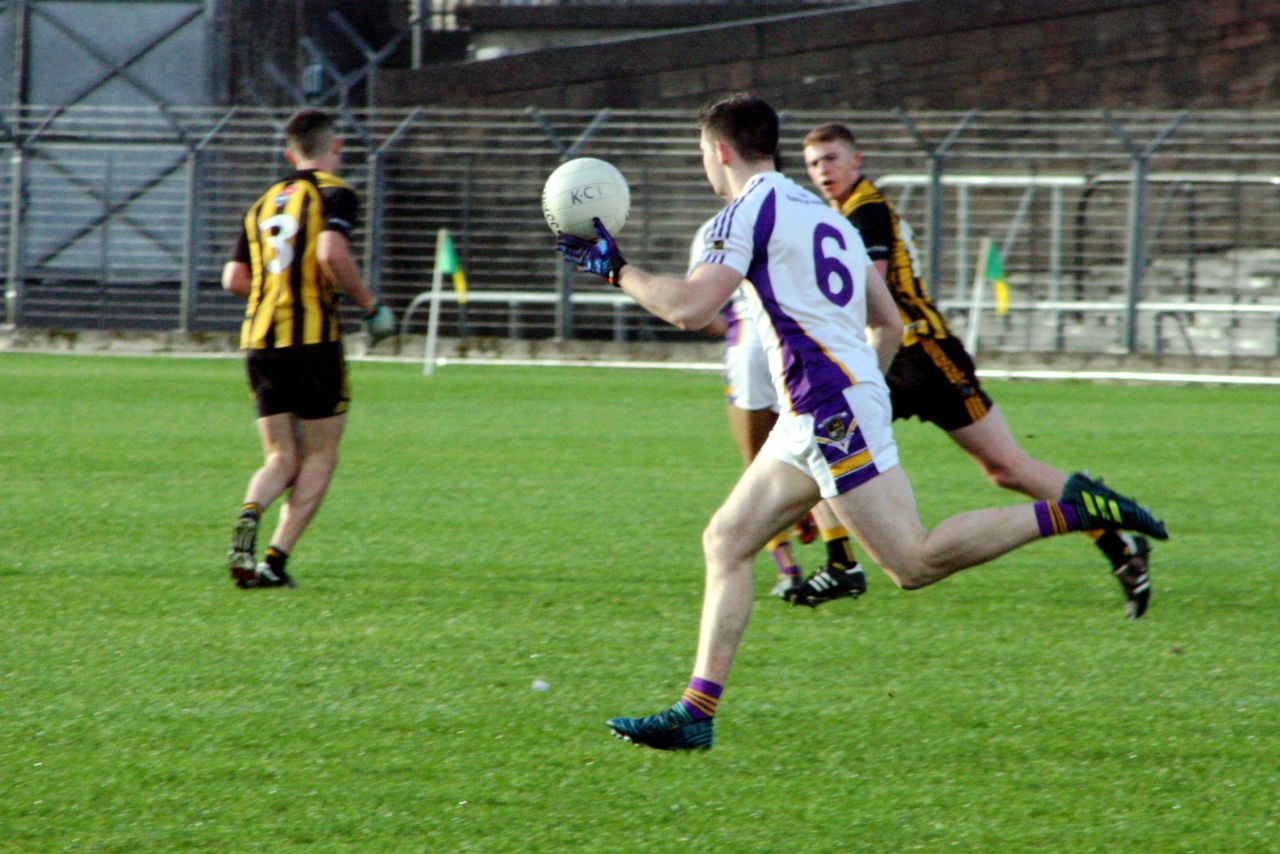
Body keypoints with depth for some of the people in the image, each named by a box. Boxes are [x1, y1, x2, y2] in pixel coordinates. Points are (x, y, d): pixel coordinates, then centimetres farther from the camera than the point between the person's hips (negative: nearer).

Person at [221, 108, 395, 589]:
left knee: (282, 460, 11)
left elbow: (234, 278, 12)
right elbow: (332, 252, -20)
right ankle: (276, 561, -6)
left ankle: (249, 514, -22)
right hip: (313, 339, -5)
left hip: (258, 338, 5)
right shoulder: (334, 194, -2)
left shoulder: (264, 203, 17)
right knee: (320, 459, 7)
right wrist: (369, 305, -9)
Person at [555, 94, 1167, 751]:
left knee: (914, 562, -13)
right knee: (725, 542, 9)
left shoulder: (752, 210, -6)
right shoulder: (823, 213, 22)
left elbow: (690, 308, -16)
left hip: (831, 410, -10)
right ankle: (696, 713, 4)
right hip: (811, 421, 10)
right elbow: (889, 323, 25)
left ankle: (1070, 510, -14)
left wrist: (616, 269, -3)